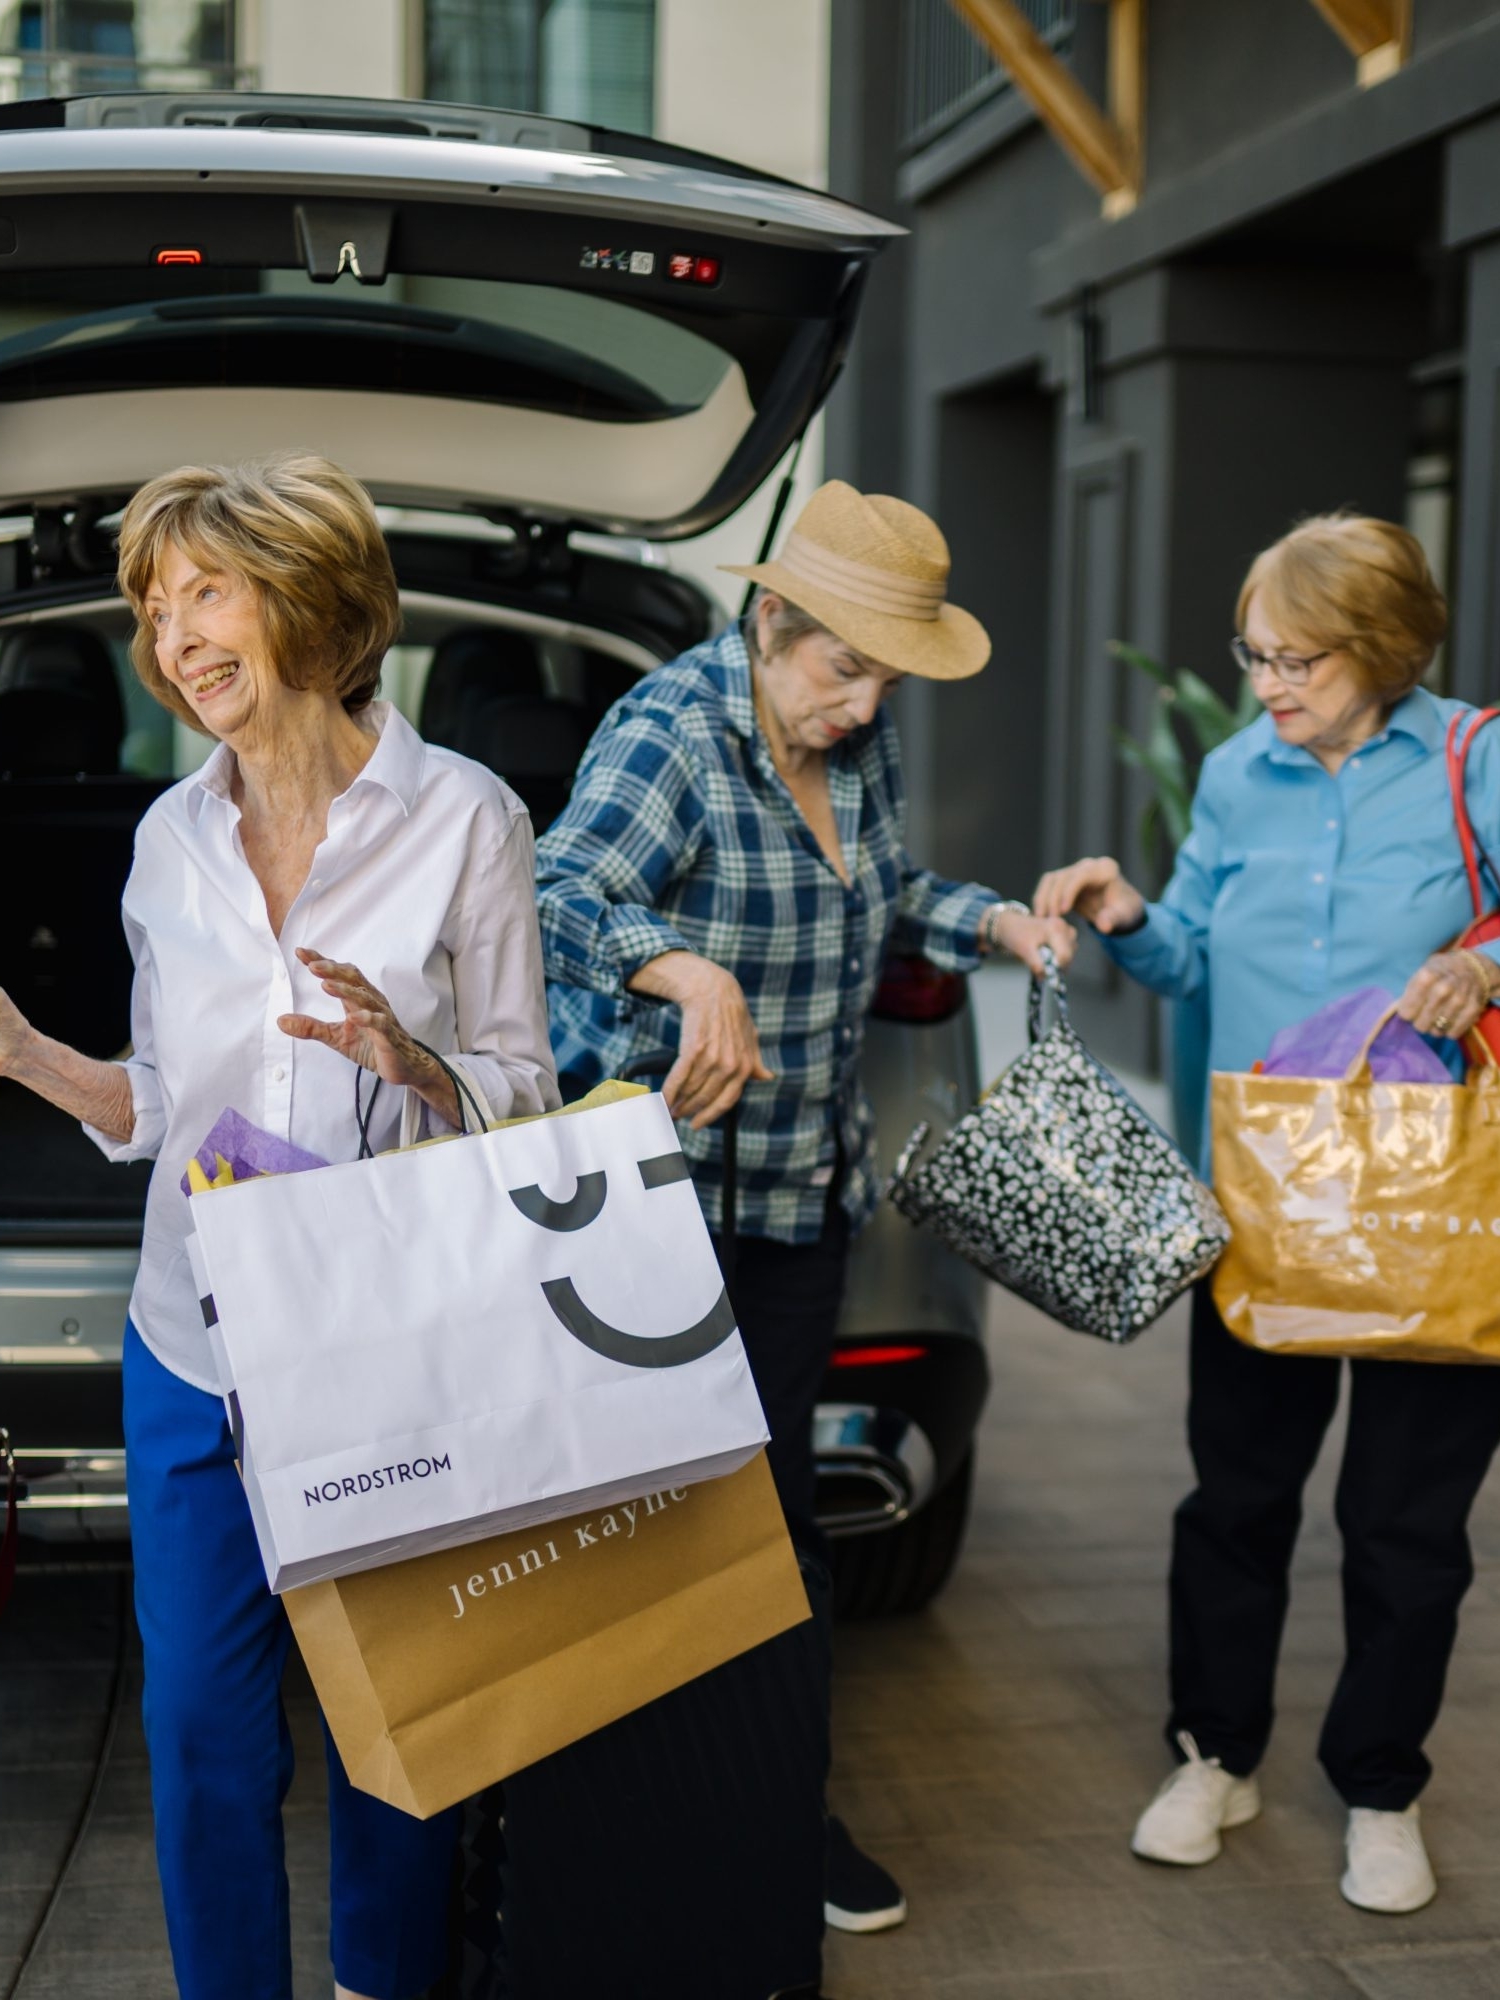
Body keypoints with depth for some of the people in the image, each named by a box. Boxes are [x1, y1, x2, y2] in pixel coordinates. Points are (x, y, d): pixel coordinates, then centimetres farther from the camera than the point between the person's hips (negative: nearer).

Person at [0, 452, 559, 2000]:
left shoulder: (462, 816, -6)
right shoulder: (170, 838, 7)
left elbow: (526, 1099, -4)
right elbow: (162, 1111, 12)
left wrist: (408, 1065, -24)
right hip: (197, 1354, 4)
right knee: (201, 1729, 10)